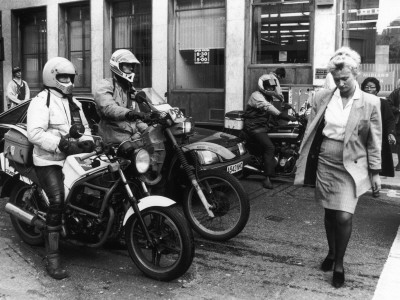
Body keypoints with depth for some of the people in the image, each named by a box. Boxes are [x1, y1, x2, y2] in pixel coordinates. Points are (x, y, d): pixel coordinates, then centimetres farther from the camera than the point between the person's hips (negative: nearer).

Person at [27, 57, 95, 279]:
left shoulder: (74, 102, 20)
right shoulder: (41, 101, -4)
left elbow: (85, 127, 25)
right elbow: (35, 133, -17)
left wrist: (87, 141, 2)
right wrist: (63, 144, -24)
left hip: (74, 158, 7)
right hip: (49, 161, -7)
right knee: (58, 201, -23)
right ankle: (52, 258, -16)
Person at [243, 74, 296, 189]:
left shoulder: (269, 97, 17)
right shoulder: (256, 96, -15)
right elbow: (267, 107, -31)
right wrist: (283, 115, -42)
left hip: (263, 126, 10)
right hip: (254, 127, -10)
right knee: (269, 147, -23)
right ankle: (267, 178, -24)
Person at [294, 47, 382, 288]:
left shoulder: (370, 103, -6)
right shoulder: (322, 98, 0)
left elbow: (375, 141, -2)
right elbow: (310, 131, 6)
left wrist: (375, 172, -1)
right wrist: (305, 162, 6)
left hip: (351, 168, -3)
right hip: (324, 164, 3)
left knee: (344, 217, -10)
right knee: (329, 213, 14)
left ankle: (339, 263, 11)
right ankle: (332, 252, 36)